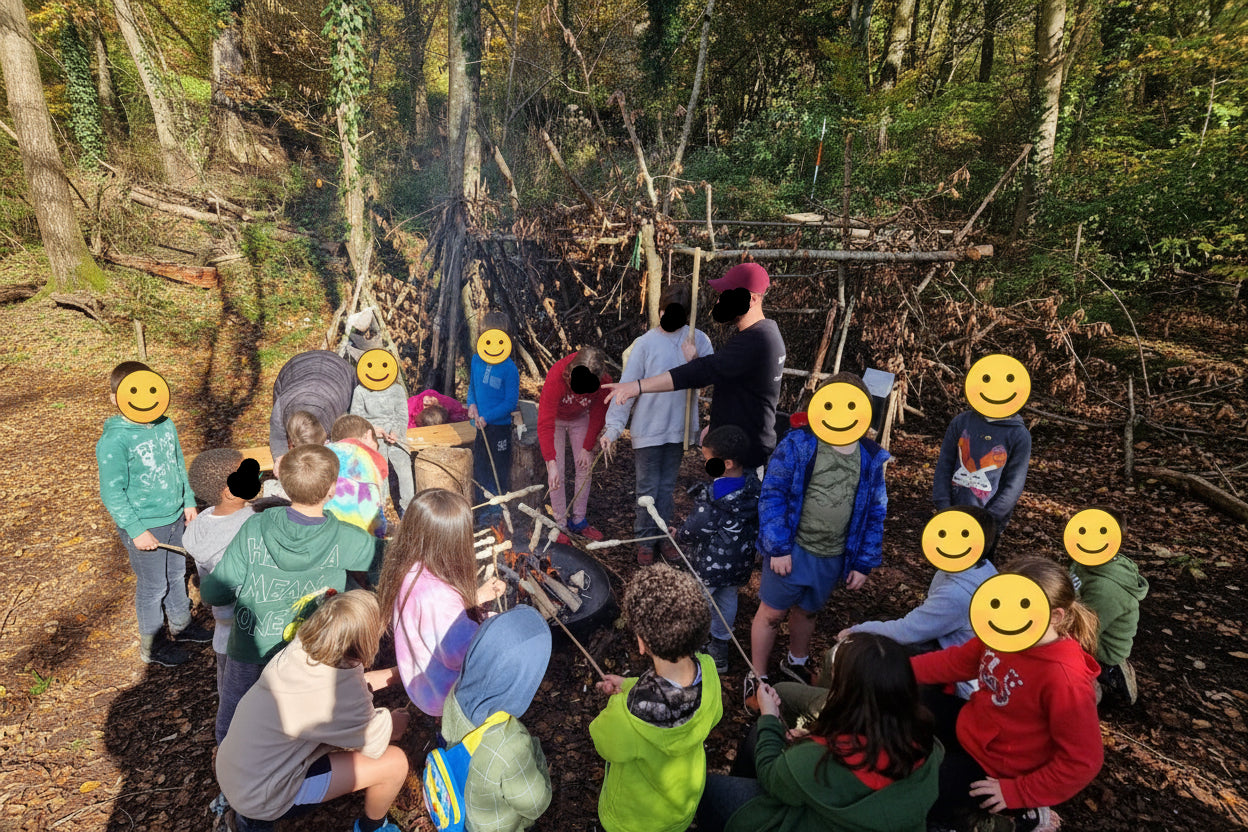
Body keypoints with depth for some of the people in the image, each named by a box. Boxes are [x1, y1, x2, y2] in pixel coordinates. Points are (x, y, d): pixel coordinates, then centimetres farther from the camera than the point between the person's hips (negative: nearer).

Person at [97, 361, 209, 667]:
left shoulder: (166, 425, -2)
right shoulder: (114, 441, -21)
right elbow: (112, 494, -17)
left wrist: (188, 501, 12)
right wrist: (136, 530, -16)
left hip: (174, 517, 6)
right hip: (144, 527, -6)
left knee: (177, 574, 22)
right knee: (153, 586, 9)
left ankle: (181, 625, 44)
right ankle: (152, 646, 29)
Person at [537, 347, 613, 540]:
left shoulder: (604, 382, -31)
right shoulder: (556, 378, -41)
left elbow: (598, 416, -12)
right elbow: (545, 425, -41)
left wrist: (587, 448, -11)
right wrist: (551, 463, -48)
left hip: (580, 419, 3)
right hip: (554, 418, -3)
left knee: (585, 468, 1)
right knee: (557, 474, -8)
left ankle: (578, 521, 15)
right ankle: (560, 524, 5)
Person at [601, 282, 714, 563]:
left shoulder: (698, 339, -2)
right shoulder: (645, 344, -11)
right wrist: (613, 428, -18)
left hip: (679, 427, 3)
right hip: (648, 429, -3)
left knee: (667, 486, 17)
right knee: (648, 488, 7)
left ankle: (663, 535, 31)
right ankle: (645, 539, 23)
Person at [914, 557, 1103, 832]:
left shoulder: (1065, 679, -34)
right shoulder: (1003, 634, -12)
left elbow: (1083, 762, -26)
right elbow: (956, 661, 2)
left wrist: (1017, 793, -19)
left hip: (996, 766, -7)